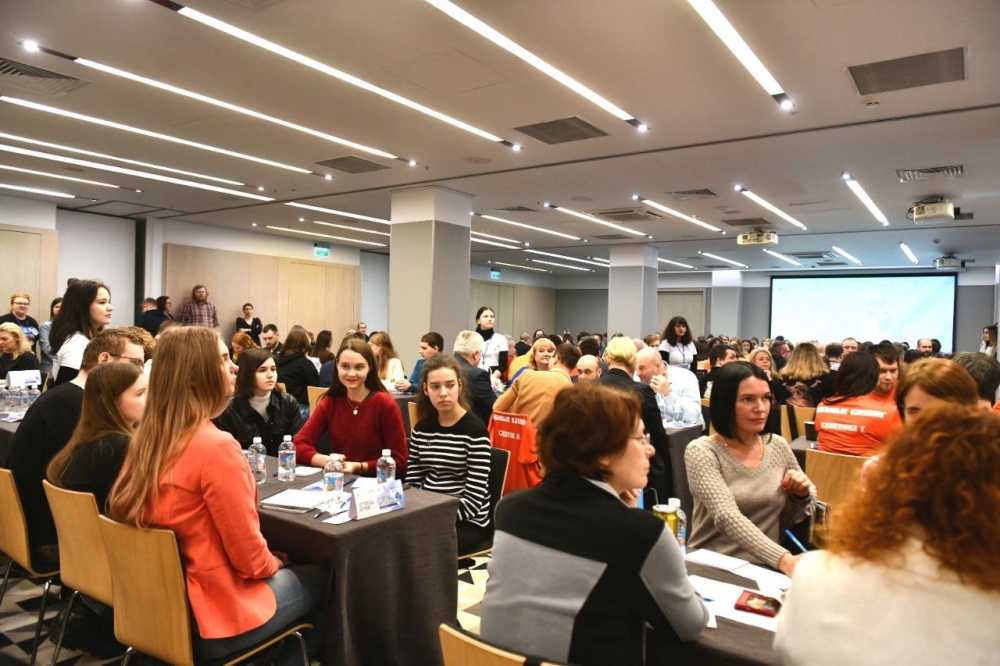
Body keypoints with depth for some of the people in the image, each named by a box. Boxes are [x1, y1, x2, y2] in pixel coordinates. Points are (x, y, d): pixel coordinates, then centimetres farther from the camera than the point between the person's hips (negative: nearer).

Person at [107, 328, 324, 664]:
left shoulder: (147, 440, -2)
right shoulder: (216, 447, -26)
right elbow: (250, 558, -21)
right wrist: (275, 563, 1)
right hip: (211, 614, -7)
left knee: (290, 571, 24)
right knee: (321, 578, 14)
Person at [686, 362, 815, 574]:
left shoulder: (779, 447, 4)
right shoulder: (702, 451, -10)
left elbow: (789, 520, 14)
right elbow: (727, 517, -23)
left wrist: (802, 495, -6)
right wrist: (783, 559, -34)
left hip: (767, 567, 4)